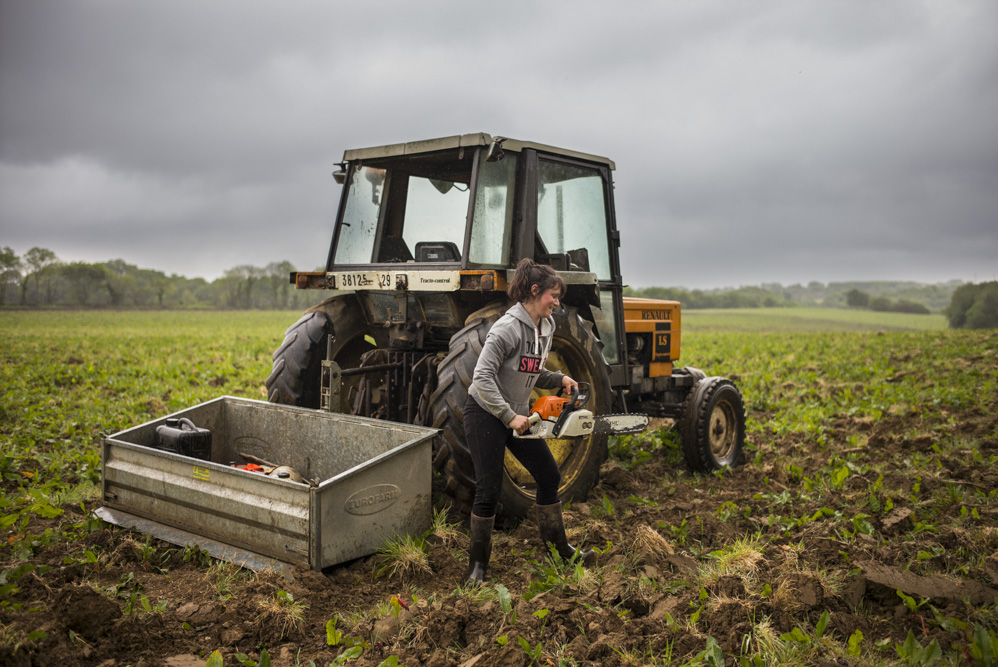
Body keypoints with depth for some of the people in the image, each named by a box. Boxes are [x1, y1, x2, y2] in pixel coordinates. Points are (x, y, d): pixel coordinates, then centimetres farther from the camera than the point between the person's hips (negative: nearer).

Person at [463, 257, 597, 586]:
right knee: (489, 490, -5)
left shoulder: (546, 328, 5)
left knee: (549, 475, 10)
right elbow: (483, 377, -26)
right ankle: (478, 564, 12)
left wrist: (559, 379, -2)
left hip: (517, 414, 8)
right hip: (486, 414, -8)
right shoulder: (508, 327, -22)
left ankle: (559, 546, 27)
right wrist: (509, 417, -27)